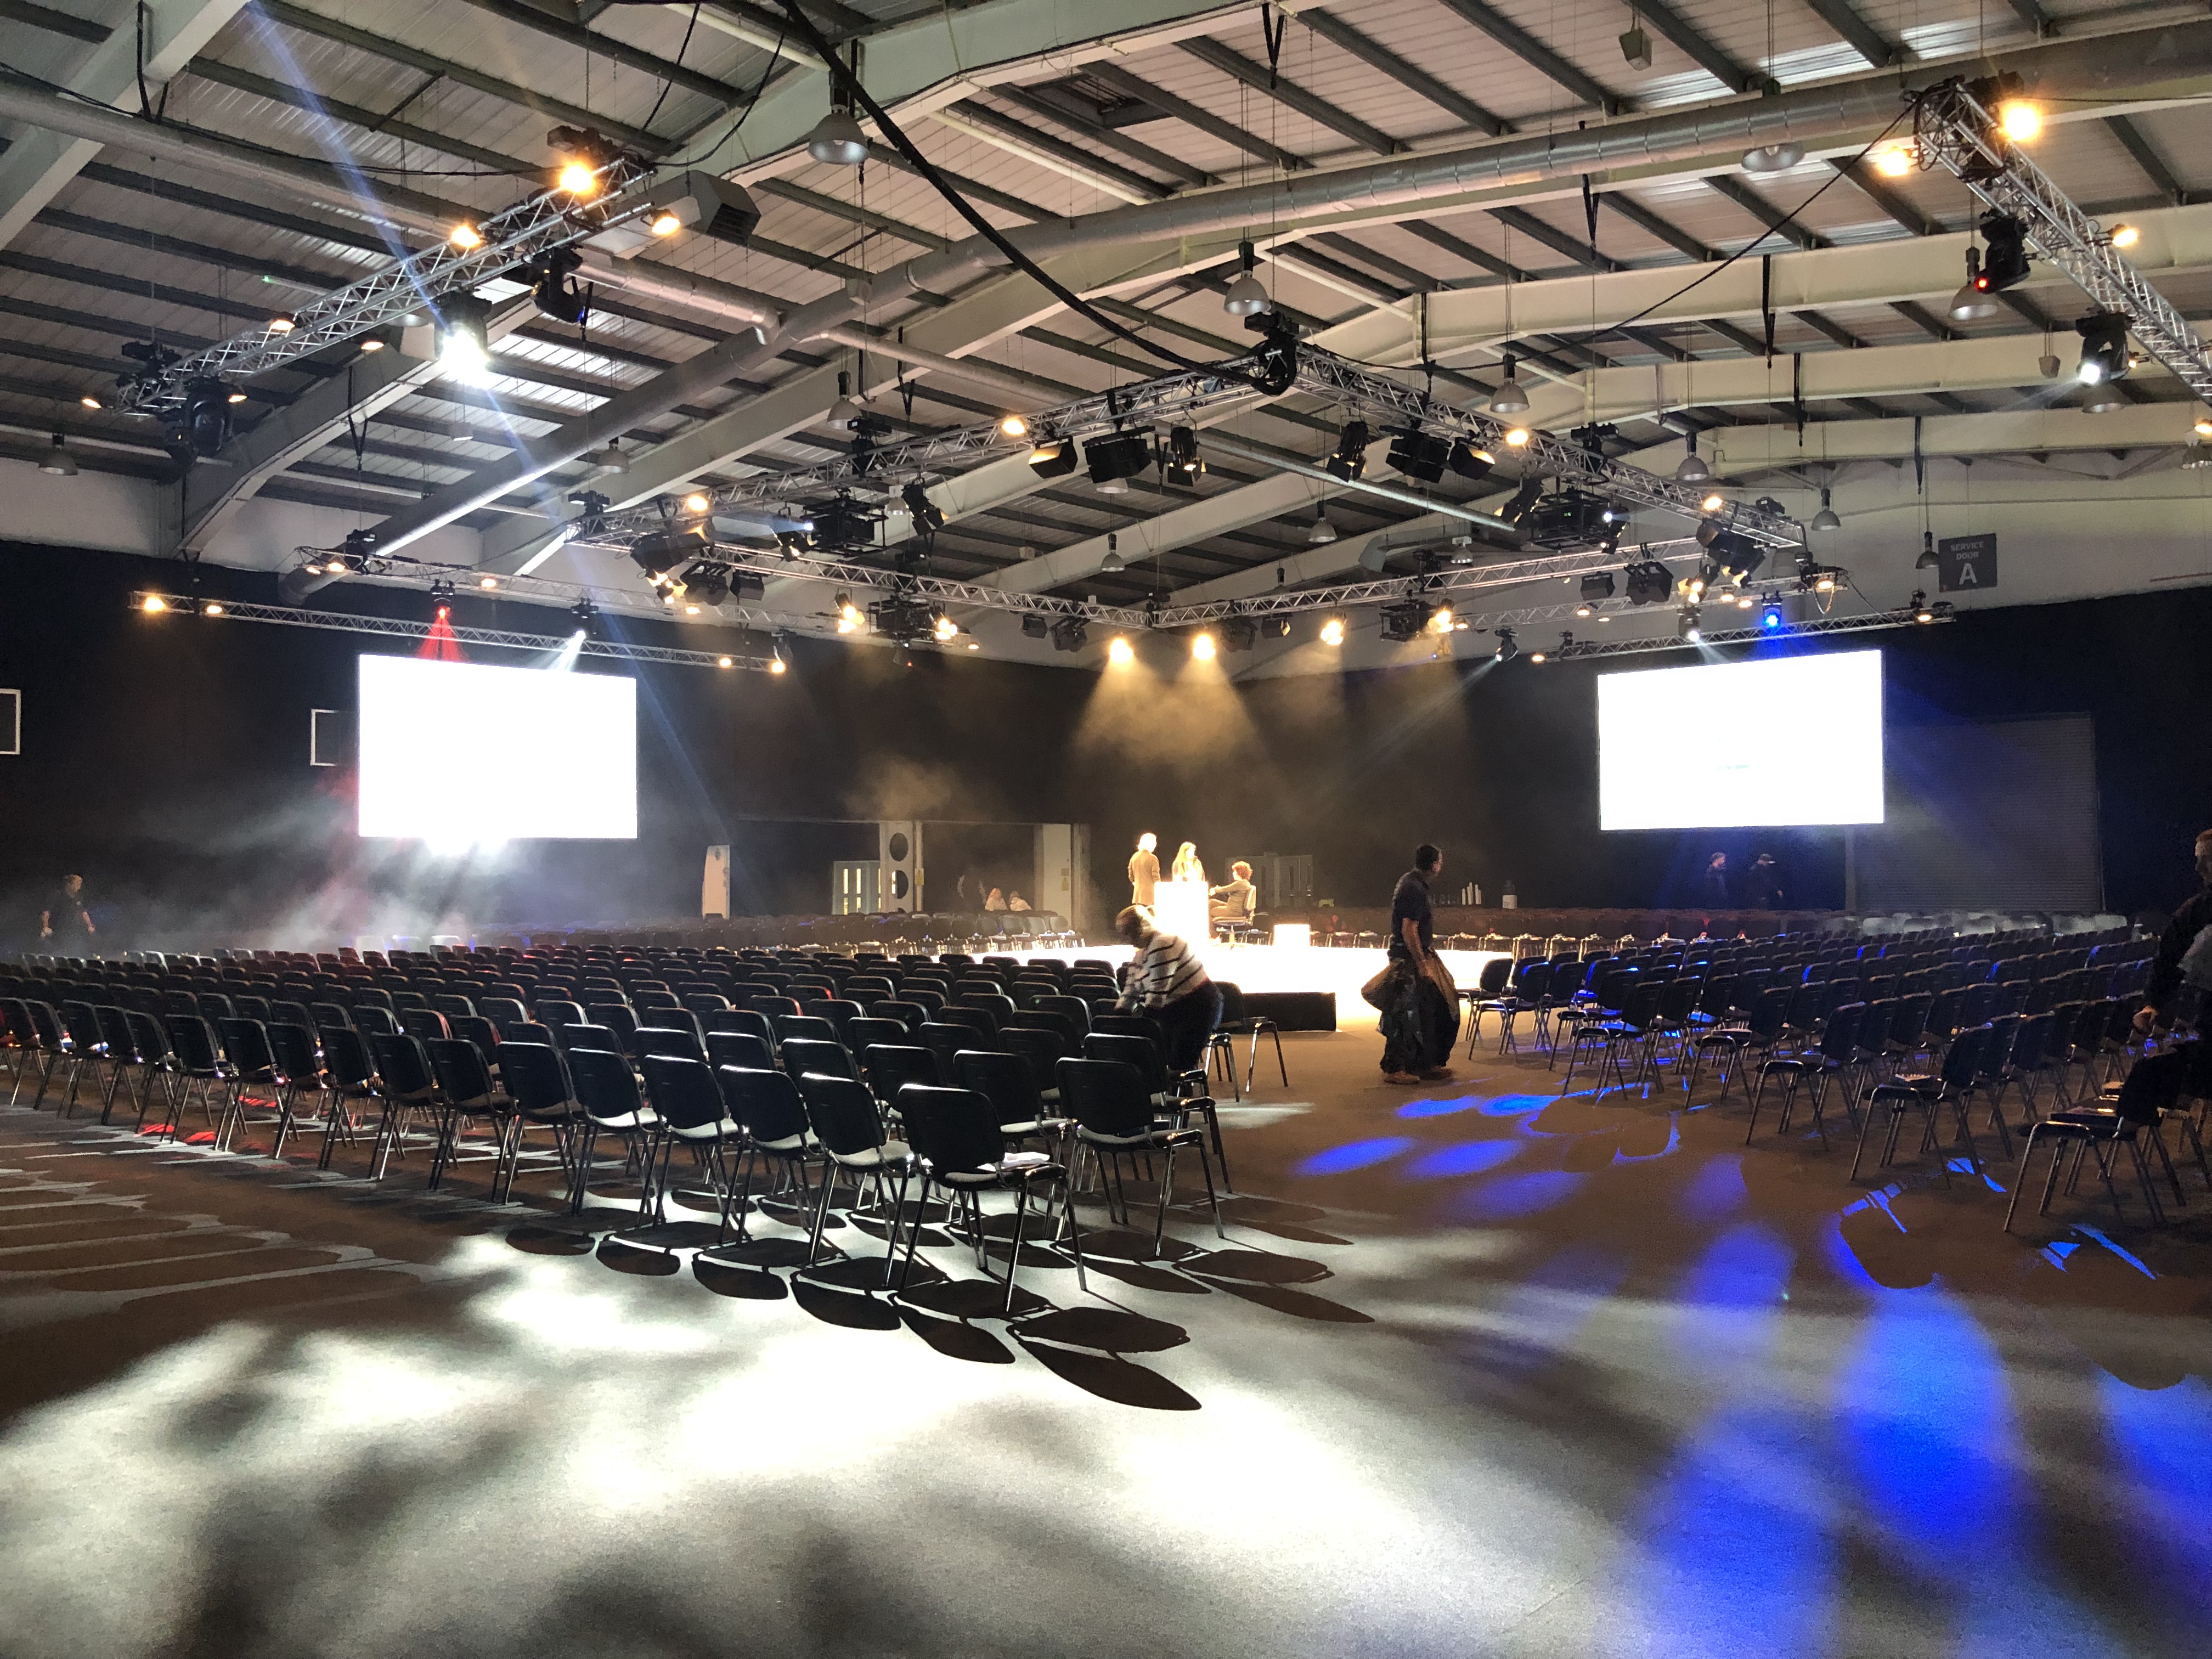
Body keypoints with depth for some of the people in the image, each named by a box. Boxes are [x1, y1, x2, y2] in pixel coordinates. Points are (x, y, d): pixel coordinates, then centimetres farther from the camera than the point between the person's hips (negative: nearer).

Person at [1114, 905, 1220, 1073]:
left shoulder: (1162, 945, -21)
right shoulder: (1142, 953, 11)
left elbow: (1157, 995, -25)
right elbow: (1131, 990, 13)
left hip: (1198, 1006, -10)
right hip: (1175, 1011, 10)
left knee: (1181, 1065, -14)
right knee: (1165, 1059, 6)